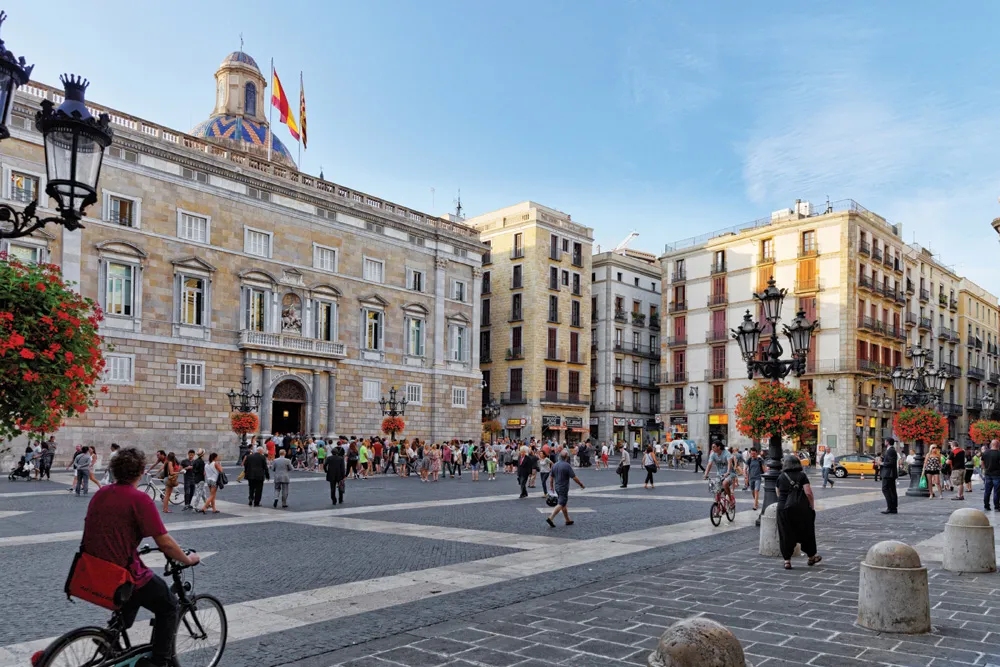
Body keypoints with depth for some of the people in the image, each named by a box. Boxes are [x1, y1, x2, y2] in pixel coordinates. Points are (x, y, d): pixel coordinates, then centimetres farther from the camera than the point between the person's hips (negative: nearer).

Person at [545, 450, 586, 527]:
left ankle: (568, 520, 25)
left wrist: (551, 486, 23)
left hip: (557, 488, 8)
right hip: (563, 489, -8)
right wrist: (581, 484, -2)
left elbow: (551, 477, 11)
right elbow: (574, 478, -15)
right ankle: (550, 518, -16)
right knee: (560, 504, -6)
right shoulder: (567, 466, -16)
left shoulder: (555, 465, 5)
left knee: (563, 504, 17)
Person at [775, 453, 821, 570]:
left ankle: (787, 560, 5)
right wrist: (812, 506, -1)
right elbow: (808, 493, -11)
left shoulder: (781, 477, 5)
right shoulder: (802, 476, -2)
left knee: (786, 534, 6)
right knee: (806, 532, 16)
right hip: (800, 509, -1)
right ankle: (811, 557, 30)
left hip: (783, 508, 1)